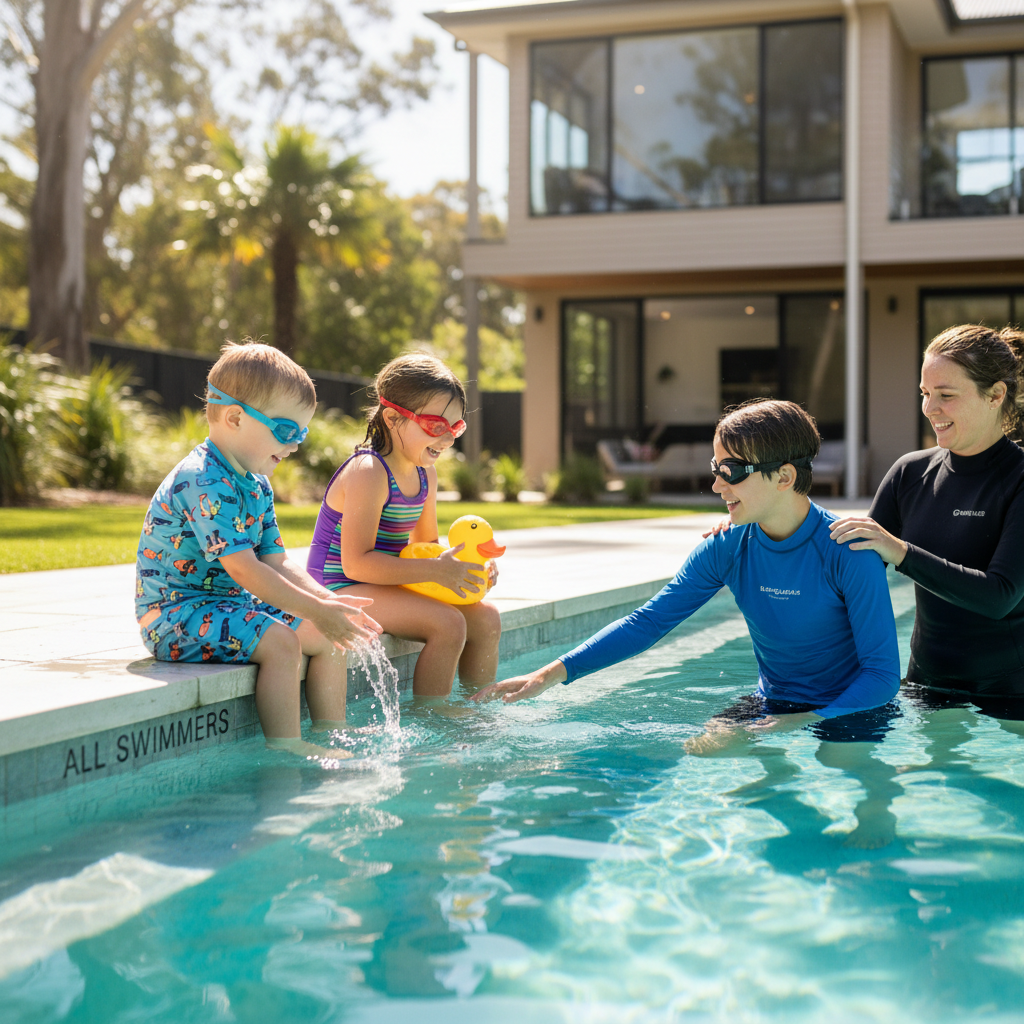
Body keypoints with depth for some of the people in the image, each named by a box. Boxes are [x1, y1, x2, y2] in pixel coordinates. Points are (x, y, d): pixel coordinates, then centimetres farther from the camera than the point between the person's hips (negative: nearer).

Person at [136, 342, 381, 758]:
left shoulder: (257, 485, 10)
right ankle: (286, 751, -21)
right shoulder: (204, 483, -24)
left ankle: (332, 735, 10)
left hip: (229, 605, 10)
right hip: (175, 613, -10)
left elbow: (276, 562, 8)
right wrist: (315, 610, -26)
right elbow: (244, 569, -28)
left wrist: (329, 601, -8)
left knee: (326, 638, 5)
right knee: (280, 643, -29)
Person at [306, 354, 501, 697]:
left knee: (485, 617, 0)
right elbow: (356, 563, -27)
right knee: (448, 623, -25)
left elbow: (426, 543, 17)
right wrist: (435, 571, -29)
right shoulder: (368, 473, -22)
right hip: (341, 588, -9)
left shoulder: (425, 474, 7)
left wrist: (469, 565, -5)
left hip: (383, 586, 9)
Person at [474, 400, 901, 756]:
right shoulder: (726, 549, -6)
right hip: (771, 704, 4)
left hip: (849, 709, -4)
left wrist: (808, 721, -30)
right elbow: (648, 622, -7)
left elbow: (882, 672, -18)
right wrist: (550, 675, -16)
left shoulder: (848, 552, -21)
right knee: (695, 751, -15)